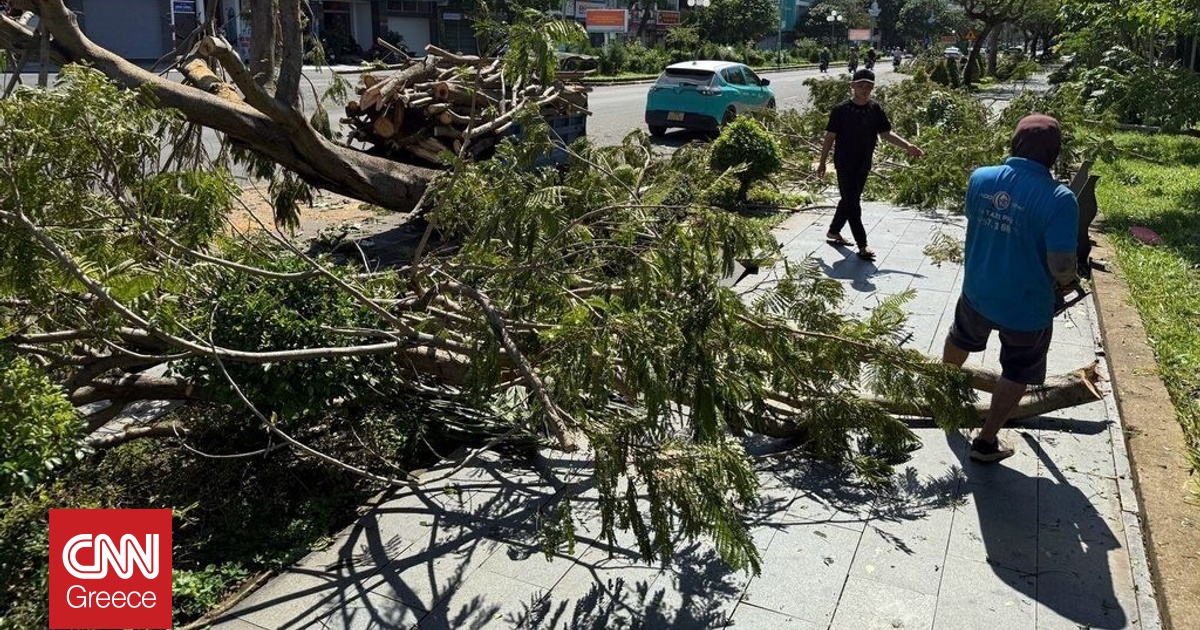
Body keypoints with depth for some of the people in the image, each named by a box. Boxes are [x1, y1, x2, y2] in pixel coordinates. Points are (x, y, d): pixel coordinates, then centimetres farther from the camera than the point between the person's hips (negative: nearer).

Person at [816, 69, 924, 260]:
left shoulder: (875, 110, 1)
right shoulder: (841, 110, -11)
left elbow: (886, 133, 2)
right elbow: (830, 137, -5)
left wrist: (908, 146, -10)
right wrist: (822, 162, -3)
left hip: (863, 165, 5)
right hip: (845, 165, -5)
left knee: (849, 200, 17)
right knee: (853, 205, -5)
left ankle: (833, 232, 36)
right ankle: (862, 246, -5)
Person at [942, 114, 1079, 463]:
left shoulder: (980, 178, -12)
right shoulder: (1058, 199, -26)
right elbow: (1062, 267, -25)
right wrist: (1065, 282, -3)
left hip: (977, 292, 4)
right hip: (1026, 307, -4)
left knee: (960, 339, 33)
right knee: (1017, 374, 19)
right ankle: (986, 442, 29)